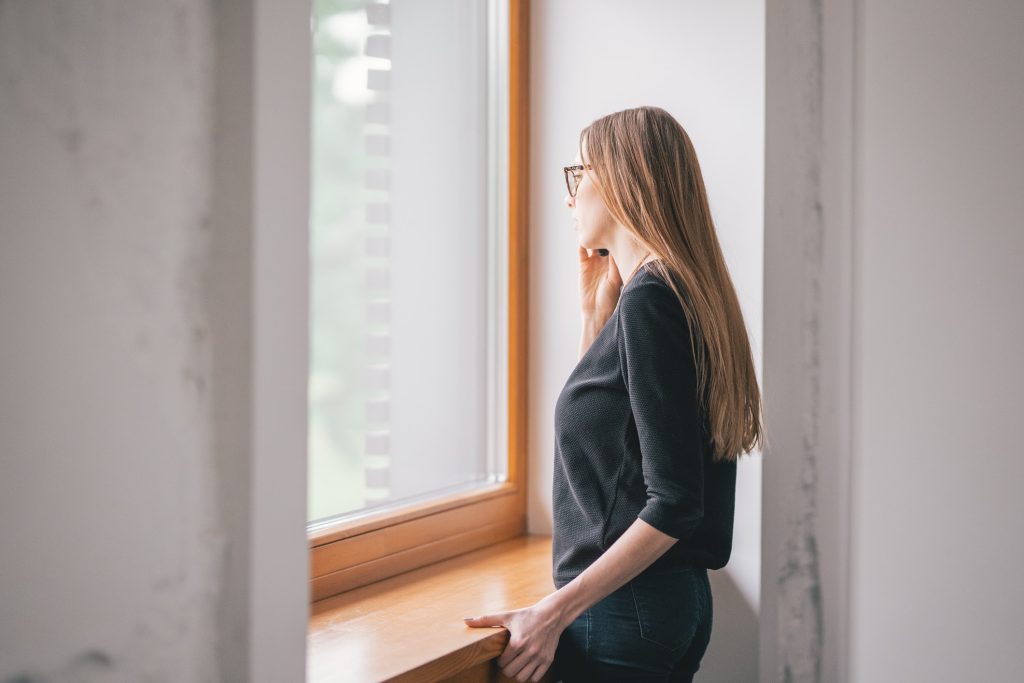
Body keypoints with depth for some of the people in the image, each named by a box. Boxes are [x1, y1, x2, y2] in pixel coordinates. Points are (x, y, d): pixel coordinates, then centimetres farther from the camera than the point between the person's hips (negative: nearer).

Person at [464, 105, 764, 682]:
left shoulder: (649, 298, -16)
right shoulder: (678, 291, 12)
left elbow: (674, 501, -20)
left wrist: (555, 611, -20)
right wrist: (597, 298, 18)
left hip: (626, 609, -9)